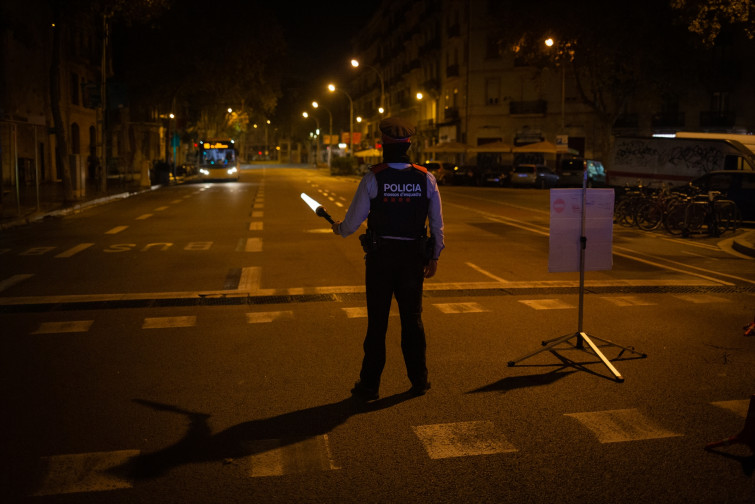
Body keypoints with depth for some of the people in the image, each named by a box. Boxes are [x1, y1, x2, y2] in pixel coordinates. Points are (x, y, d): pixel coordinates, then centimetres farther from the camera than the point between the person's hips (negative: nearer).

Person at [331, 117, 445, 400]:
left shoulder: (373, 178, -10)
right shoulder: (426, 178, -2)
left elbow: (353, 221, -6)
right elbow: (437, 223, 2)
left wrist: (338, 228, 16)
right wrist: (434, 257, 13)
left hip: (380, 257, -2)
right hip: (413, 258, 2)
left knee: (377, 323, 6)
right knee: (412, 320, 13)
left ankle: (370, 385, 14)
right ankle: (419, 381, 22)